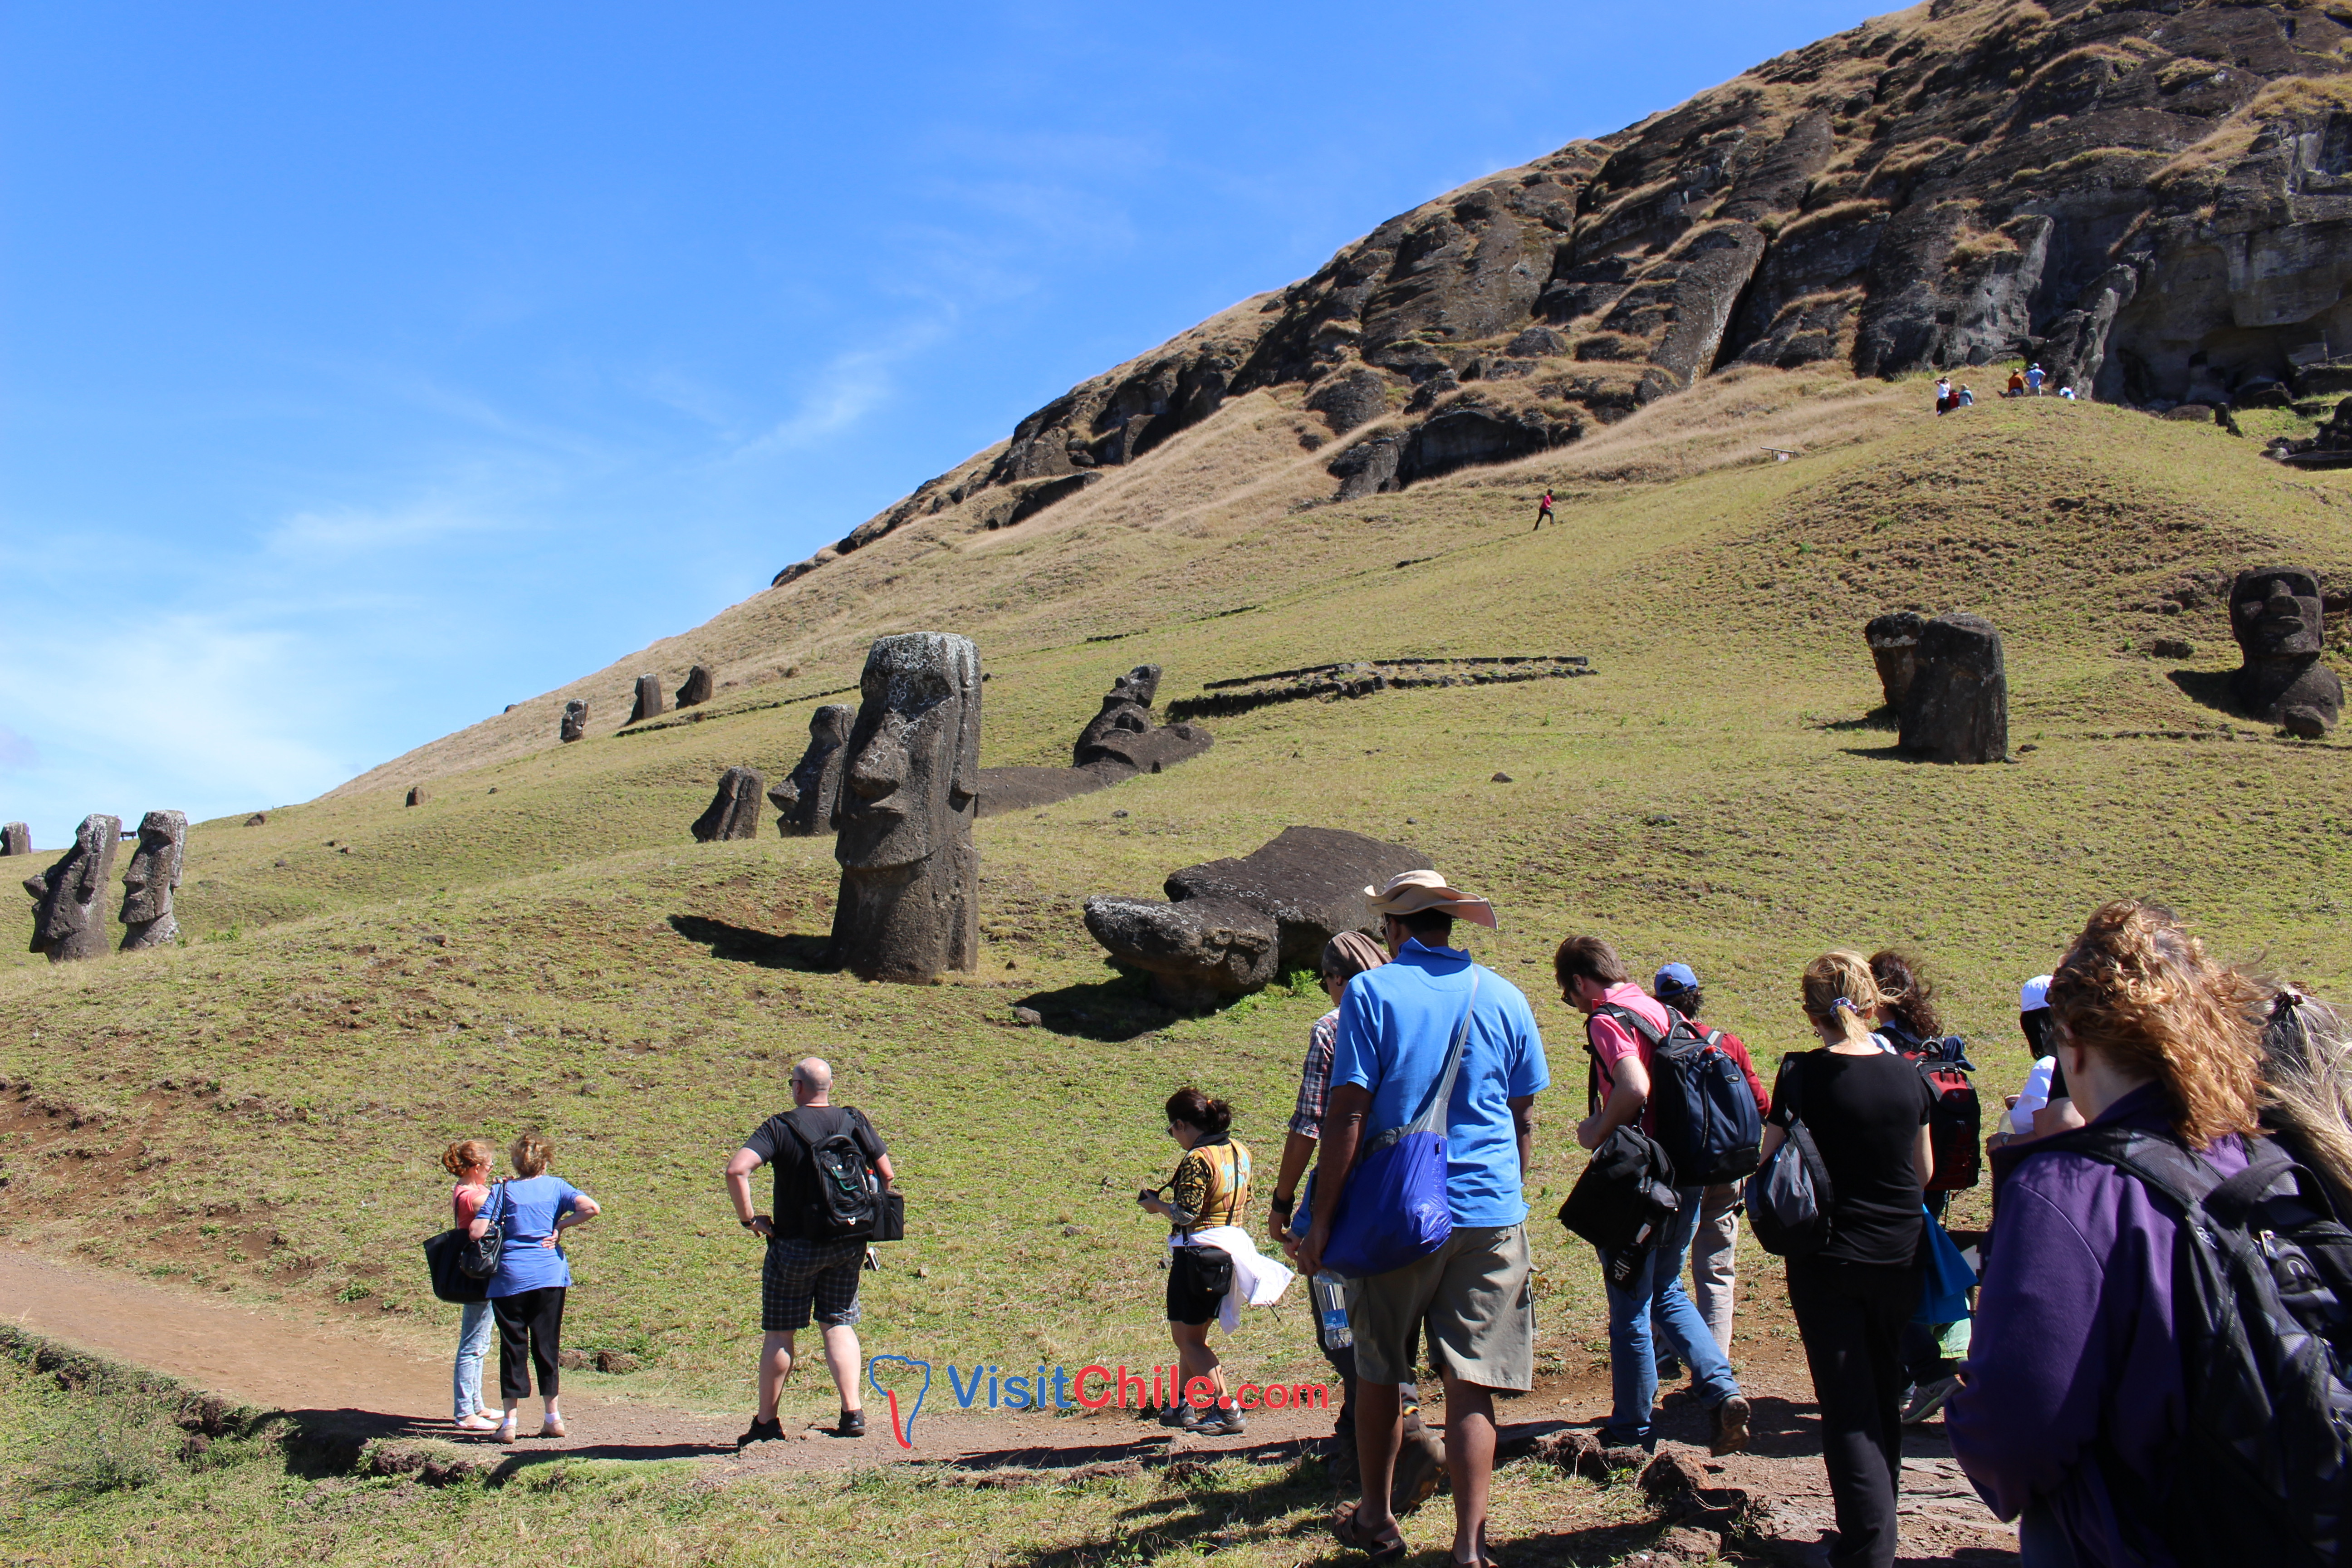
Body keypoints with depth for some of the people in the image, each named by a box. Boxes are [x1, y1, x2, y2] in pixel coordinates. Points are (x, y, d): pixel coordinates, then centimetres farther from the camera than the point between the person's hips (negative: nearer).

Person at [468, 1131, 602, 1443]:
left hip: (510, 1277, -2)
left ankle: (510, 1422, 4)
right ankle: (553, 1418, 15)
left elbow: (476, 1231, -8)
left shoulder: (504, 1190, 1)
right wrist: (560, 1226, 2)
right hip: (550, 1274, 2)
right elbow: (591, 1208, -10)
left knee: (513, 1346, 5)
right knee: (547, 1344, 11)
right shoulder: (556, 1186, 5)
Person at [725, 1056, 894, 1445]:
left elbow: (737, 1169, -23)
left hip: (794, 1246, -3)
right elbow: (887, 1174, 1)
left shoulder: (779, 1128, -9)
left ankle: (766, 1422, 16)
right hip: (849, 1246, 3)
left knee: (778, 1333, 9)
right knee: (840, 1325, 12)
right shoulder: (855, 1121, 1)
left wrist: (749, 1218, -11)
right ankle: (852, 1412, 2)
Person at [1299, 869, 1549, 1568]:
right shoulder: (1503, 997, 4)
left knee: (1379, 1375, 15)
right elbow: (1523, 1118, 10)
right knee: (1472, 1386, 3)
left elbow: (1348, 1114, -10)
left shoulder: (1371, 992, -5)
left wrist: (1322, 1219, -6)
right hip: (1490, 1215, 2)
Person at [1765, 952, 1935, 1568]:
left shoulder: (1801, 1075, -15)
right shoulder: (1907, 1075, -2)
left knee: (1847, 1402, 3)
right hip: (1899, 1257, 4)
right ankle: (1881, 1515, 36)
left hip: (1827, 1259, -4)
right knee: (1885, 1391, 21)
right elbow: (1925, 1172, 9)